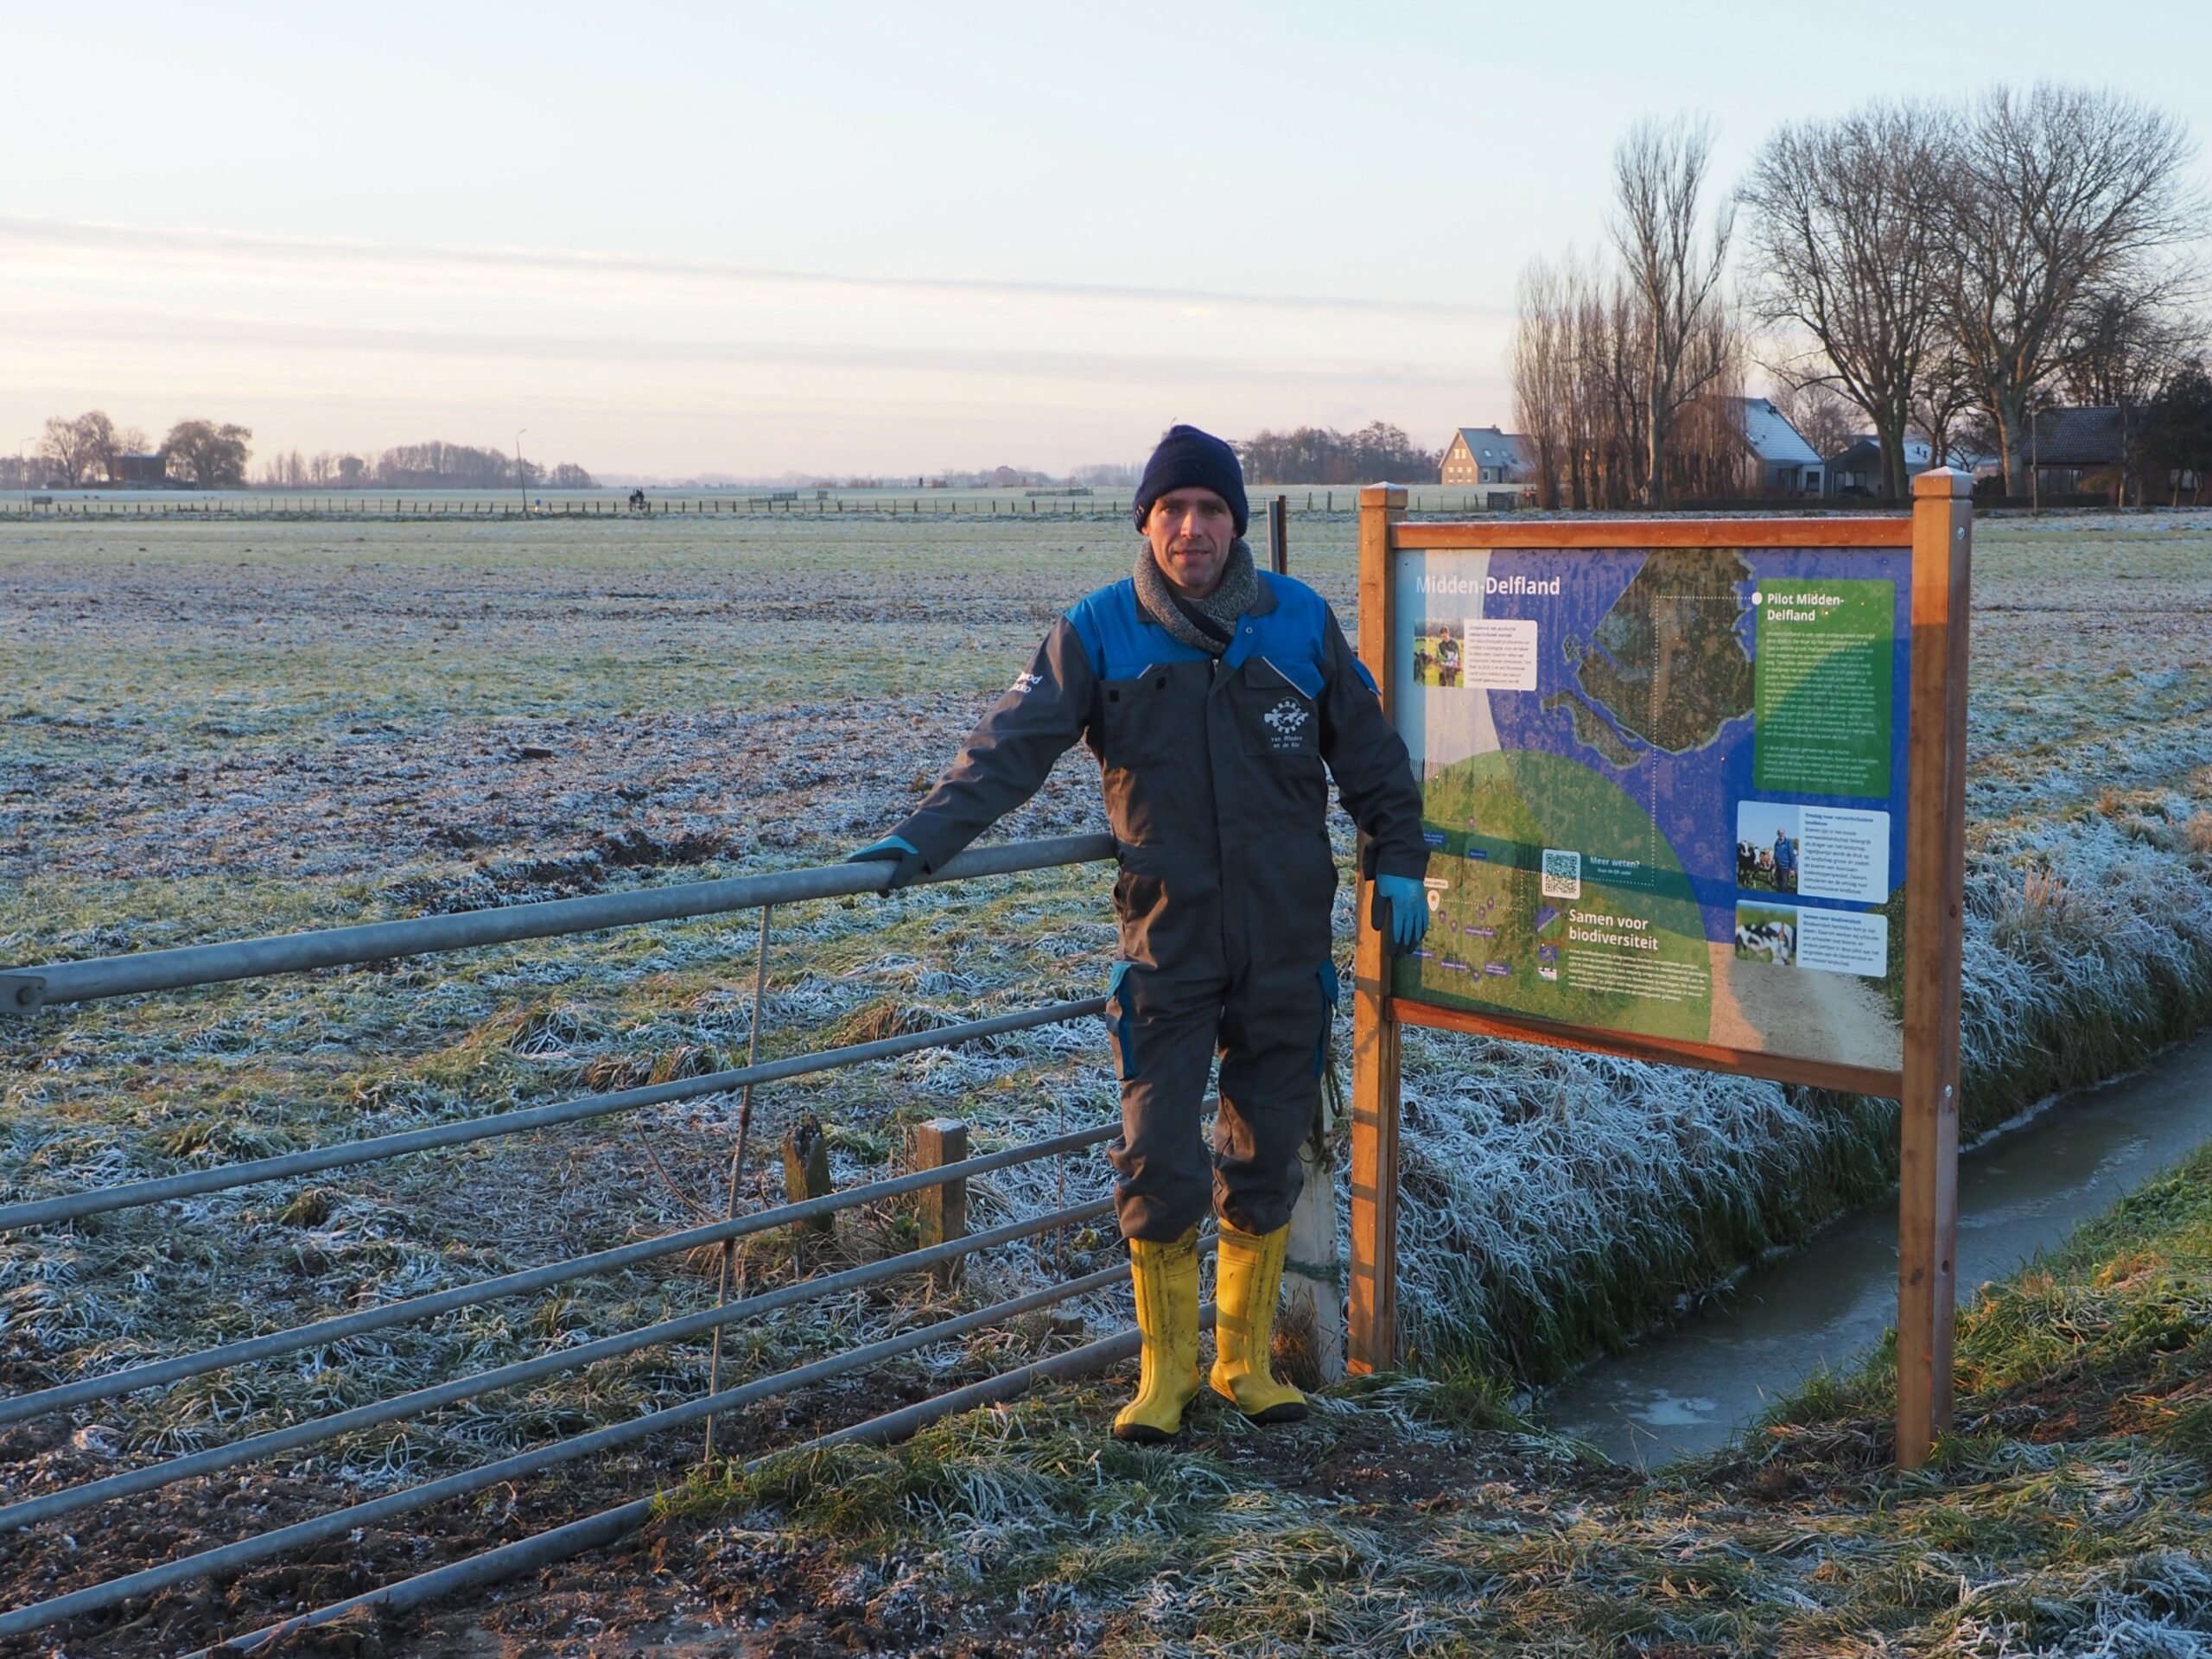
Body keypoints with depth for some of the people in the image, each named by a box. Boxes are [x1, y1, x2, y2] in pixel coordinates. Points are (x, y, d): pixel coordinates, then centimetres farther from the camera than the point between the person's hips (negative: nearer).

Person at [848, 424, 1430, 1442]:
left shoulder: (1300, 622, 0)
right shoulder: (1099, 634, -5)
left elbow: (1369, 754, 10)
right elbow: (1011, 747, -9)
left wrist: (1398, 863, 8)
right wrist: (922, 841, -20)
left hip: (1287, 945, 2)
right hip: (1168, 945, -2)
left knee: (1265, 1162, 11)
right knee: (1160, 1164, -5)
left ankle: (1246, 1360, 29)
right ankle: (1165, 1371, 16)